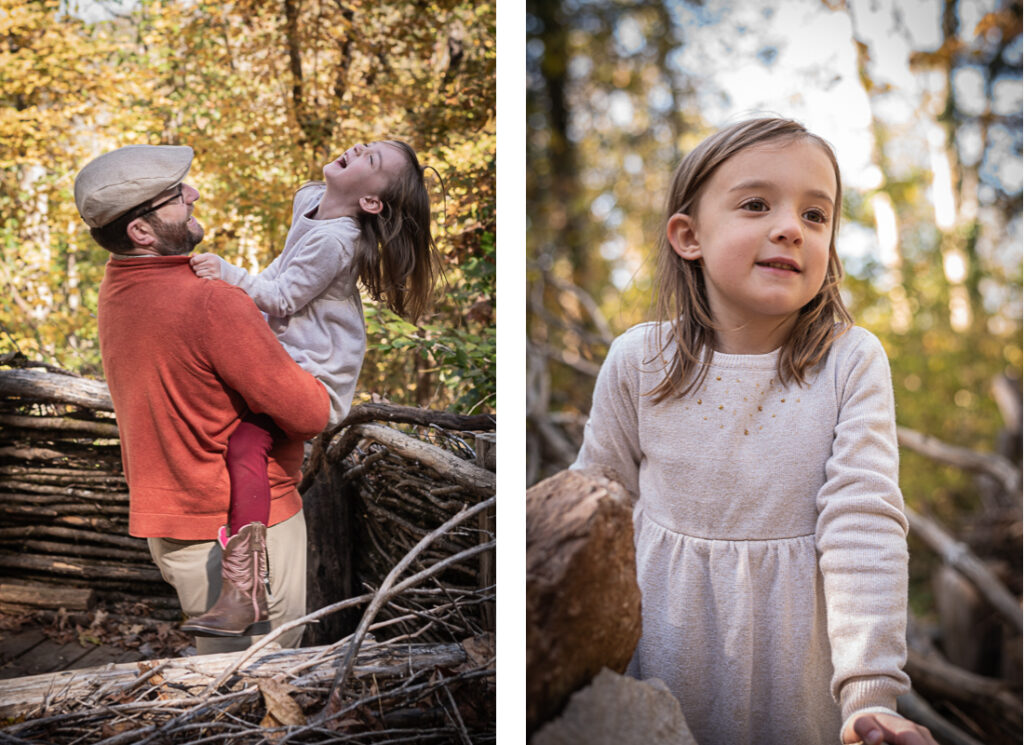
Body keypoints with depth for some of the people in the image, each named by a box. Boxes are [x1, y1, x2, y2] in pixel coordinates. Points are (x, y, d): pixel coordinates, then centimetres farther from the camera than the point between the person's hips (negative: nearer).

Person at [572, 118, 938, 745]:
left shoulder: (852, 361, -13)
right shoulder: (638, 360, -8)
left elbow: (864, 524, -17)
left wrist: (871, 693, -23)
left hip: (801, 658, -1)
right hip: (668, 640, 1)